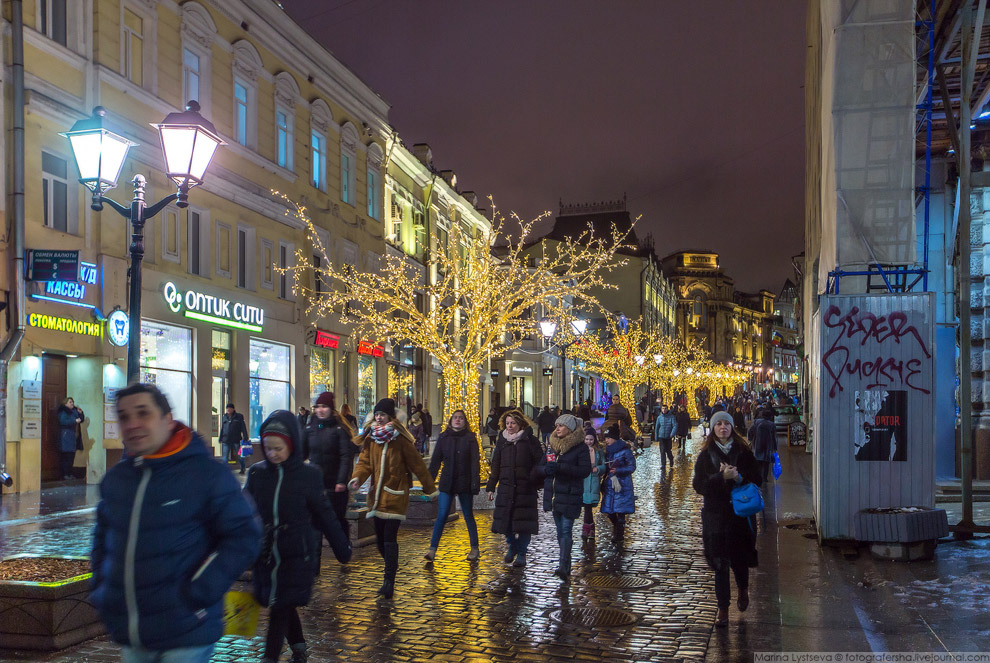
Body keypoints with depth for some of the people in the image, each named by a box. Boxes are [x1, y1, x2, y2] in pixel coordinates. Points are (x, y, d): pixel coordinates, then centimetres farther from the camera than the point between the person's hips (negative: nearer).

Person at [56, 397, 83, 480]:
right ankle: (64, 474, -7)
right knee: (65, 456, -9)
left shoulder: (74, 411, 17)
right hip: (66, 436, -8)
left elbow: (81, 419, 20)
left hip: (74, 436, 8)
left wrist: (80, 413, 2)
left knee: (71, 456, 9)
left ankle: (69, 473, 14)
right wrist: (75, 421, -21)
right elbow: (63, 421, -20)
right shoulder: (63, 412, -6)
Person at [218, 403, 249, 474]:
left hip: (236, 440, -2)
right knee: (225, 457, -2)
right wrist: (221, 439, 14)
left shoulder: (239, 417, -1)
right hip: (226, 441, 2)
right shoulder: (225, 417, 9)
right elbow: (222, 428, 15)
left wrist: (245, 438, -12)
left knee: (240, 456, 11)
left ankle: (242, 469, 29)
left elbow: (243, 428, -3)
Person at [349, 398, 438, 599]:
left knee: (390, 537, -11)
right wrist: (357, 477, -21)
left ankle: (389, 582, -9)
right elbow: (365, 461, 1)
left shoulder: (400, 440, -8)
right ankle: (392, 566, 34)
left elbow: (417, 464, -3)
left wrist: (430, 489, 2)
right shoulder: (370, 439, 6)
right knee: (380, 537, 10)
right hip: (377, 494, 5)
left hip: (395, 495, -5)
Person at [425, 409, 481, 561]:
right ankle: (432, 549, -5)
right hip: (446, 483, 1)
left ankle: (474, 549, 18)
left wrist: (475, 483, -14)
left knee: (468, 516, 8)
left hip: (464, 483, -1)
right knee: (441, 516, -6)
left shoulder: (470, 438, 1)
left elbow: (475, 462, -5)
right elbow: (435, 460, 7)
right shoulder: (443, 438, 7)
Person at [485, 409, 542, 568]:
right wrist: (491, 487, 11)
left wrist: (534, 480, -13)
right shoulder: (502, 441, 11)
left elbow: (539, 462, -2)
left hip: (525, 488, -3)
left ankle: (522, 553, 10)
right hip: (506, 487, 3)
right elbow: (495, 465, 14)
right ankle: (512, 547, 27)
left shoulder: (530, 440, 0)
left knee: (524, 520, -2)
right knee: (505, 519, 4)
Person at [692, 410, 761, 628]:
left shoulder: (743, 452, 3)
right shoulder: (705, 455, 2)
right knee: (720, 562, -2)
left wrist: (738, 477, -17)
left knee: (739, 557, 5)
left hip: (740, 513, 0)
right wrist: (722, 477, -18)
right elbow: (699, 485, -4)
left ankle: (743, 589, 38)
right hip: (715, 514, 0)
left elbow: (756, 479, 2)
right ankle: (722, 608, 6)